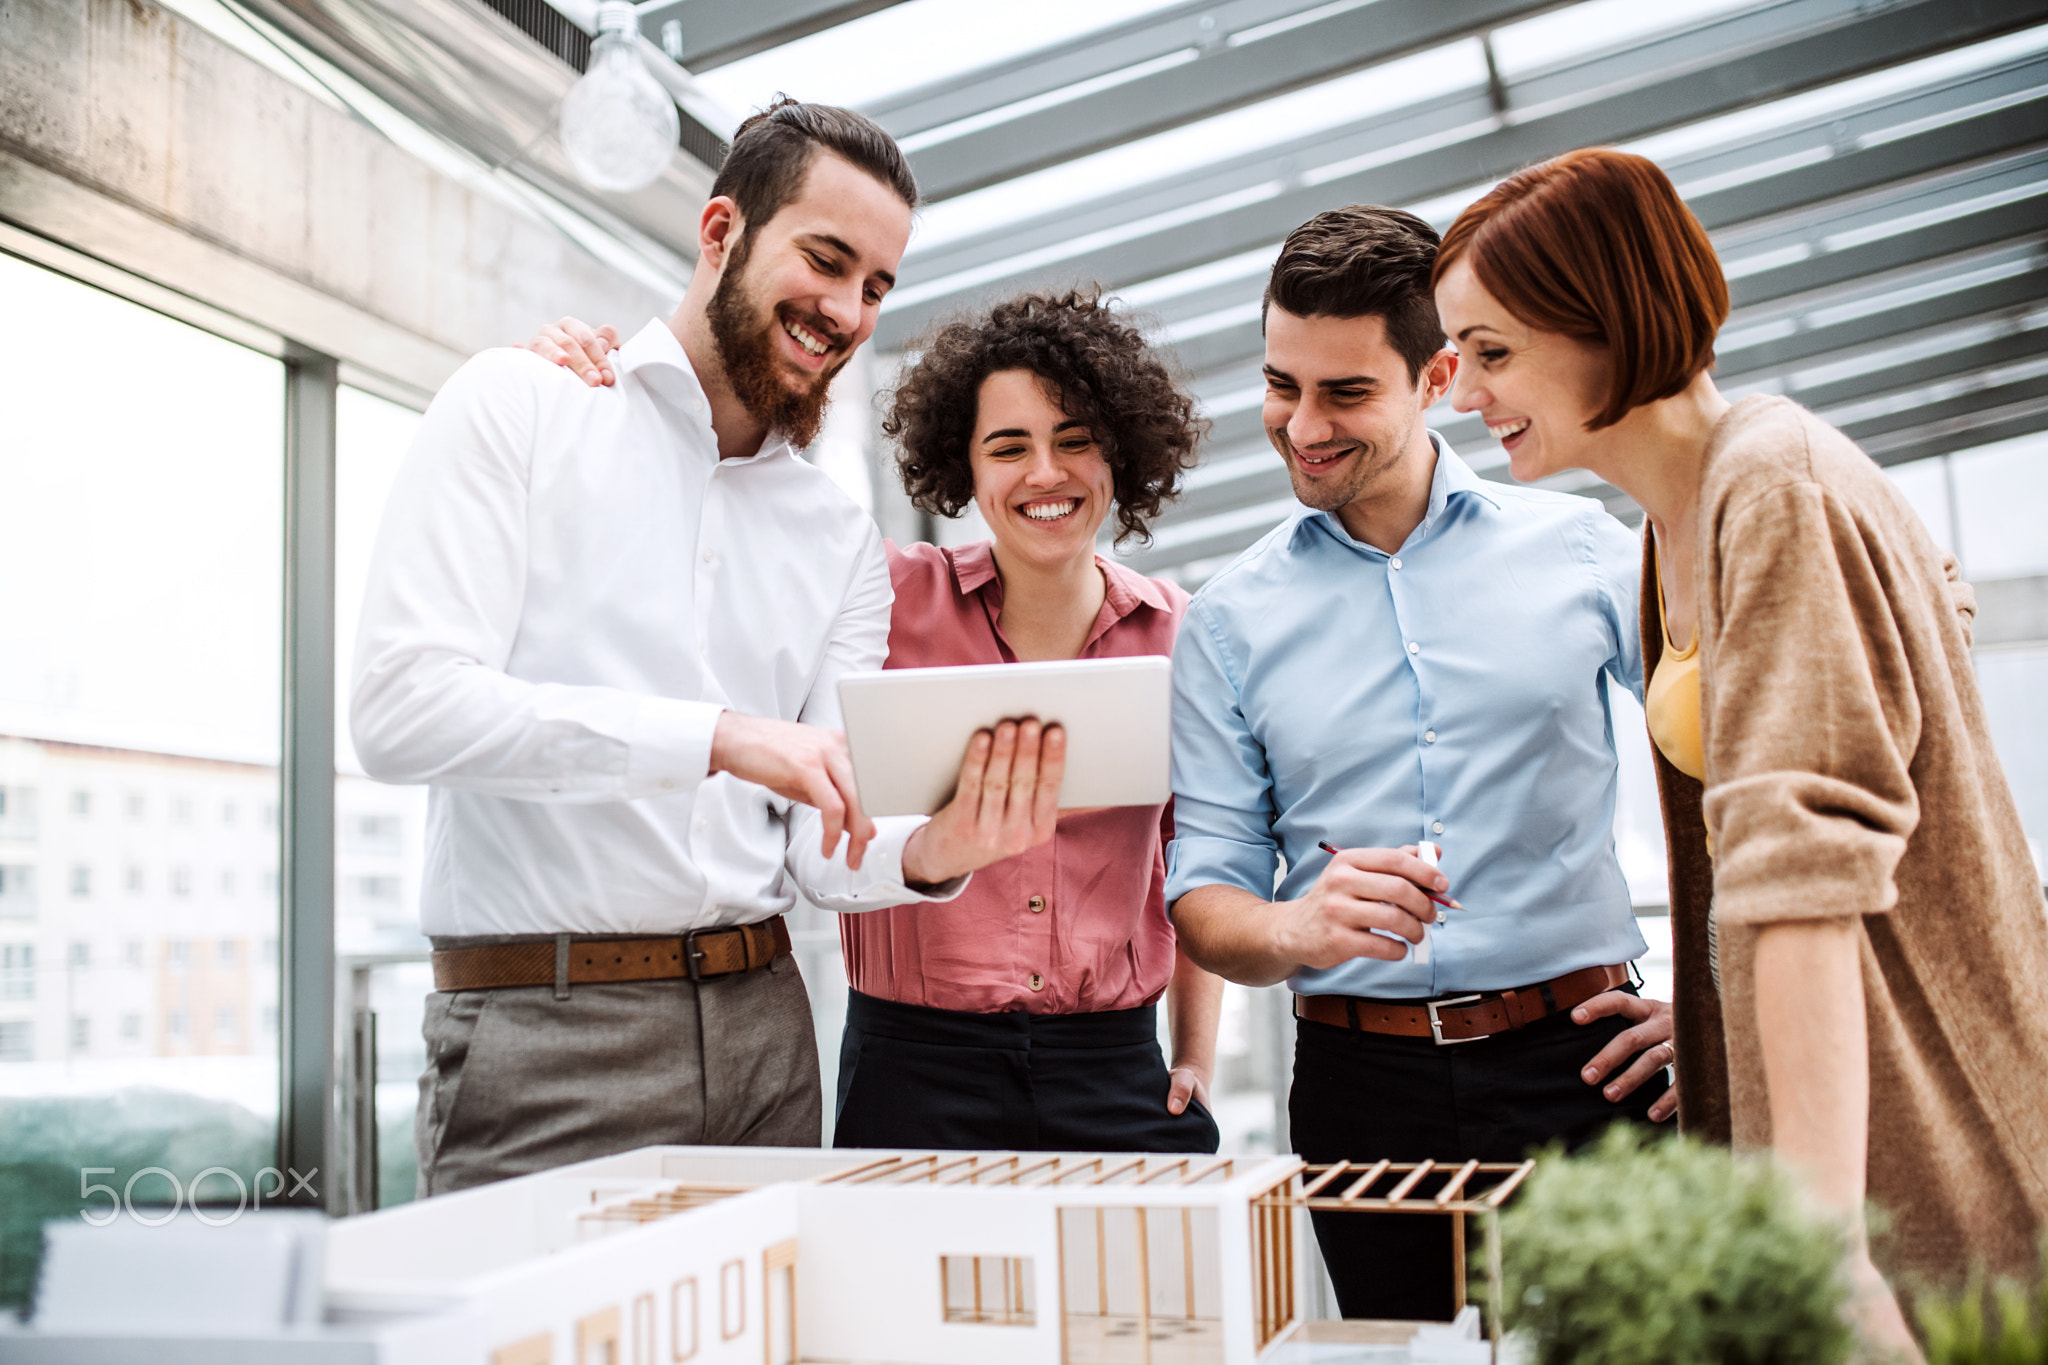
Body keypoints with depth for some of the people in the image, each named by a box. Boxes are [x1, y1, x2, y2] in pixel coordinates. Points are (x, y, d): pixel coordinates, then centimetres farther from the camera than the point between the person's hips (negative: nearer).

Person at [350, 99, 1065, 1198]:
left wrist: (928, 857, -19)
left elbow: (819, 850, 5)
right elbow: (402, 708, -15)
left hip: (761, 1032, 5)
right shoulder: (519, 407, -1)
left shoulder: (843, 543, 12)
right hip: (544, 1039, -4)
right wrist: (720, 734, -24)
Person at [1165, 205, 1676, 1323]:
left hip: (1579, 1063, -1)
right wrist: (1298, 928, -19)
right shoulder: (1228, 620, 6)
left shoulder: (1579, 549, 4)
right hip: (1362, 1085, 1)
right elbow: (1203, 897, 2)